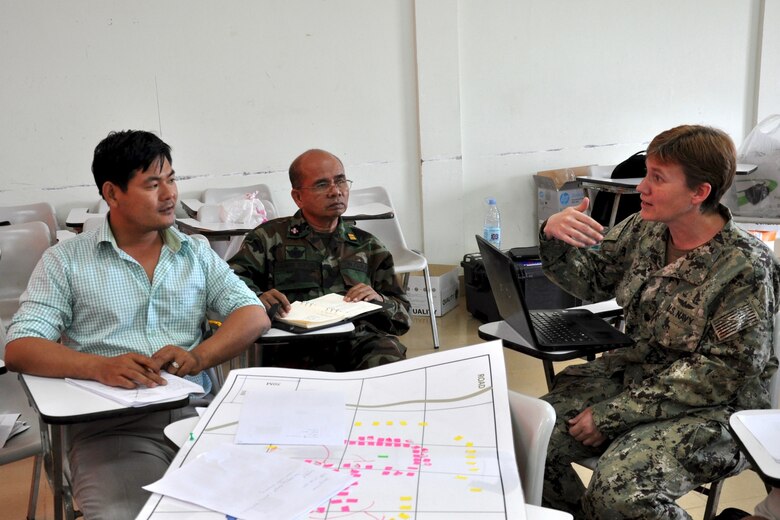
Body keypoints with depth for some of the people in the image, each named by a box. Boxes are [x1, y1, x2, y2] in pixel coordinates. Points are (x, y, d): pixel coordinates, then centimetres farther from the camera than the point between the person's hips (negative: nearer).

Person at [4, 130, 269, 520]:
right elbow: (19, 348, -2)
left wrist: (198, 357, -14)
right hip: (110, 425, -2)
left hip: (195, 411, 3)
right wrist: (101, 367, -21)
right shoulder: (66, 260, 7)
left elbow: (255, 316, 6)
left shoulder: (197, 254, 15)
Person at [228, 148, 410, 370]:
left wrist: (381, 302, 0)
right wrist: (258, 298, -20)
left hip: (365, 337, 3)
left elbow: (403, 316, 22)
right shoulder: (270, 236, 17)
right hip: (299, 345, -3)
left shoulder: (368, 245, 25)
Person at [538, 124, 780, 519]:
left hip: (712, 407, -6)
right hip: (638, 369, 6)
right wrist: (554, 238, -15)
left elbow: (719, 374, -19)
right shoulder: (643, 230, -1)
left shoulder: (745, 268, -19)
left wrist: (613, 415, -21)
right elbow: (589, 281, 8)